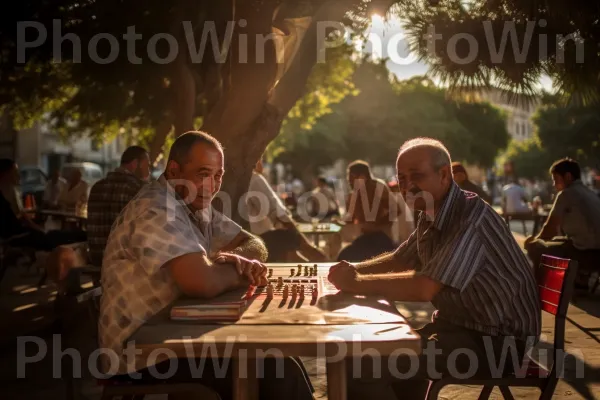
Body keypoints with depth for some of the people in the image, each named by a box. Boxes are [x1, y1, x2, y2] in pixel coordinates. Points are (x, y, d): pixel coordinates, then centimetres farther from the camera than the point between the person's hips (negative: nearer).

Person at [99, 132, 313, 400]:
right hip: (144, 356, -9)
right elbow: (204, 283, -34)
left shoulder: (197, 206, 9)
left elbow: (255, 246, 11)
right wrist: (240, 271, -12)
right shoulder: (156, 211, -22)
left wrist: (235, 257, -13)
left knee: (284, 358, 2)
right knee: (278, 374, -16)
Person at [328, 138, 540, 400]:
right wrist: (353, 271, 1)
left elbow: (424, 289, -31)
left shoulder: (471, 217, -23)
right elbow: (398, 260, 19)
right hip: (461, 324, 9)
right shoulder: (431, 216, 6)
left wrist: (357, 283, -22)